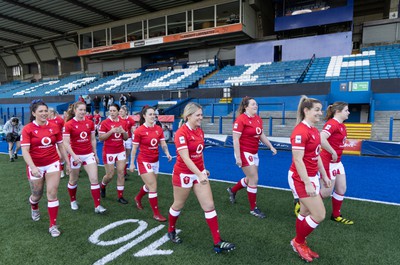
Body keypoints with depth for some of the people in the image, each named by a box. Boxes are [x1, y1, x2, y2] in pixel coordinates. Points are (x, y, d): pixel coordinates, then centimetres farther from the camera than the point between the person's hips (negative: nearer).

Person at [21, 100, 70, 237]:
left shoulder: (54, 127, -3)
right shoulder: (27, 129, -11)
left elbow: (61, 146, 7)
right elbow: (25, 151, -17)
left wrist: (67, 162, 9)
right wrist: (33, 167, -29)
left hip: (53, 164, 1)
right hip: (36, 166, -1)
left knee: (52, 194, -4)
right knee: (37, 195, 17)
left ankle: (53, 225, 7)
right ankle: (34, 208, 54)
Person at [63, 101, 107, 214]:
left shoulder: (90, 123, 1)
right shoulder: (69, 124, -11)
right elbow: (66, 143, -14)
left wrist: (95, 154, 11)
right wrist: (74, 156, -24)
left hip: (89, 154, 3)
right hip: (76, 155, -3)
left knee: (94, 179, -5)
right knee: (73, 180, 15)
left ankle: (97, 206, 1)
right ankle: (73, 201, 40)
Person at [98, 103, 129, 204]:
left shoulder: (122, 123, 5)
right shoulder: (104, 123, -8)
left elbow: (125, 138, 11)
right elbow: (100, 138, -11)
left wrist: (123, 132, -10)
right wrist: (111, 131, -22)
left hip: (120, 151, 4)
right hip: (109, 152, -4)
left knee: (121, 173, 0)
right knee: (110, 175, 3)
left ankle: (120, 196, 10)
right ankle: (102, 186, 38)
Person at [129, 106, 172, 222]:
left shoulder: (159, 129, -1)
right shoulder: (139, 131, -14)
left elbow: (163, 144, 3)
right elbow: (134, 149, -7)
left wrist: (167, 153, -15)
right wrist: (132, 163, -4)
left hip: (155, 161, 6)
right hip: (144, 162, -6)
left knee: (149, 185, 20)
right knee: (153, 187, -7)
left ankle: (138, 198, 51)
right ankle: (156, 213, 8)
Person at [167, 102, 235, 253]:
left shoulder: (200, 131, 3)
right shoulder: (181, 133, -20)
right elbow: (185, 158, -28)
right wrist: (200, 174, -35)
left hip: (199, 172, 6)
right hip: (183, 174, -6)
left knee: (209, 205, 2)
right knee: (178, 205, 14)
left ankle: (217, 242, 9)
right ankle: (171, 231, 42)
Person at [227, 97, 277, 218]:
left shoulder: (258, 119, 5)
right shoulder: (241, 120, -18)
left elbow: (261, 135, 17)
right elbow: (235, 139, -19)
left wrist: (271, 147, 11)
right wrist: (238, 157, -21)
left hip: (254, 153, 8)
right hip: (244, 153, -8)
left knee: (250, 179, 19)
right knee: (254, 180, -4)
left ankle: (232, 190, 44)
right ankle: (253, 209, 13)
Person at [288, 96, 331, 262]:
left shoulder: (314, 130, 8)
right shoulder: (300, 131, -21)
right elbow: (298, 161, -23)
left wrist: (324, 175, 20)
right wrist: (307, 184, -22)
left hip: (312, 177, 9)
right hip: (301, 179, -9)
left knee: (306, 213, 17)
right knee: (319, 215, -4)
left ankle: (300, 244, 34)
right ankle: (298, 242, 18)